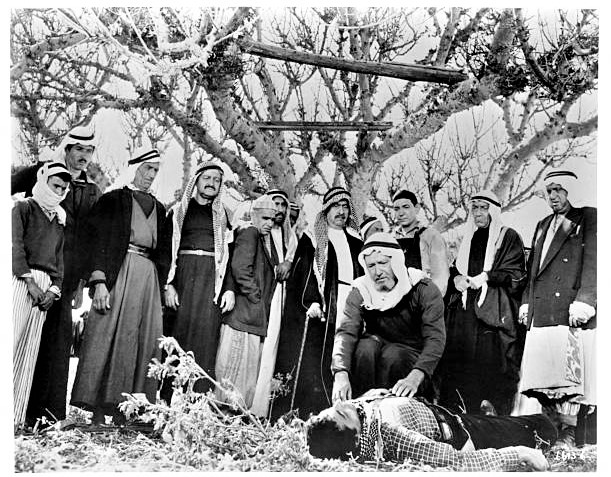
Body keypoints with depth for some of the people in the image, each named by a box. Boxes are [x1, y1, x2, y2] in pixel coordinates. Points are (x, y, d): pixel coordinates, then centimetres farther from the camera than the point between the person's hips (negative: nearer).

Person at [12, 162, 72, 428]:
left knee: (30, 351, 1)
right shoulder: (23, 208, 4)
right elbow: (16, 245, -7)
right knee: (11, 341, -13)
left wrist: (54, 289, -1)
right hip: (20, 280, -5)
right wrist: (30, 282, -15)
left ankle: (17, 417, 1)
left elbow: (59, 259, 16)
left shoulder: (59, 220, 21)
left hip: (44, 287, 5)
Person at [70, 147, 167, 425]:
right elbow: (99, 242, -4)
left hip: (149, 278, 5)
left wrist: (164, 286, 10)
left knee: (142, 344, -1)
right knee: (108, 338, -9)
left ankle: (121, 412, 3)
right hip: (118, 274, -5)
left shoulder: (159, 209, 21)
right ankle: (98, 412, -6)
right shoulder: (112, 200, 5)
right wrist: (99, 281, -15)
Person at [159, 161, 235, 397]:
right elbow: (164, 249, 4)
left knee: (206, 337, -7)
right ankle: (169, 401, -2)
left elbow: (230, 255, 11)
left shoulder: (222, 216, 17)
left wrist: (229, 288, -2)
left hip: (212, 281, 1)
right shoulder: (179, 211, 13)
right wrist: (167, 284, -8)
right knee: (179, 331, -7)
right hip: (182, 277, -1)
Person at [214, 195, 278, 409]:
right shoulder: (249, 233, -8)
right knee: (235, 366, -5)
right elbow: (240, 268, -20)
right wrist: (255, 295, -13)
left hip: (258, 318, 9)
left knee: (251, 371, 11)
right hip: (243, 313, -9)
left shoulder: (267, 240, 19)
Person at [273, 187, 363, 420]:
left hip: (347, 311, 4)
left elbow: (362, 276, 19)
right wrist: (311, 301, -16)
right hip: (317, 312, -4)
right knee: (310, 365, -7)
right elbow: (302, 272, -3)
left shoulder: (355, 241, 19)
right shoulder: (313, 238, 6)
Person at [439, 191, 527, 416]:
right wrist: (456, 278, 1)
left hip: (495, 314, -5)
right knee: (461, 364, -2)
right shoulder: (468, 239, 21)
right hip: (466, 311, 5)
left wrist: (486, 277, -13)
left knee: (491, 363, -12)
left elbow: (516, 275, -4)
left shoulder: (508, 237, 5)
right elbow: (455, 270, 23)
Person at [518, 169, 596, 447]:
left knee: (570, 376, -11)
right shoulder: (543, 226, 27)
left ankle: (568, 436, -8)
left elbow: (593, 263, -5)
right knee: (544, 381, 0)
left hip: (571, 312, -6)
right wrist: (526, 302, 13)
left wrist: (584, 301, -16)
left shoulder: (589, 219, 7)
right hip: (541, 315, 6)